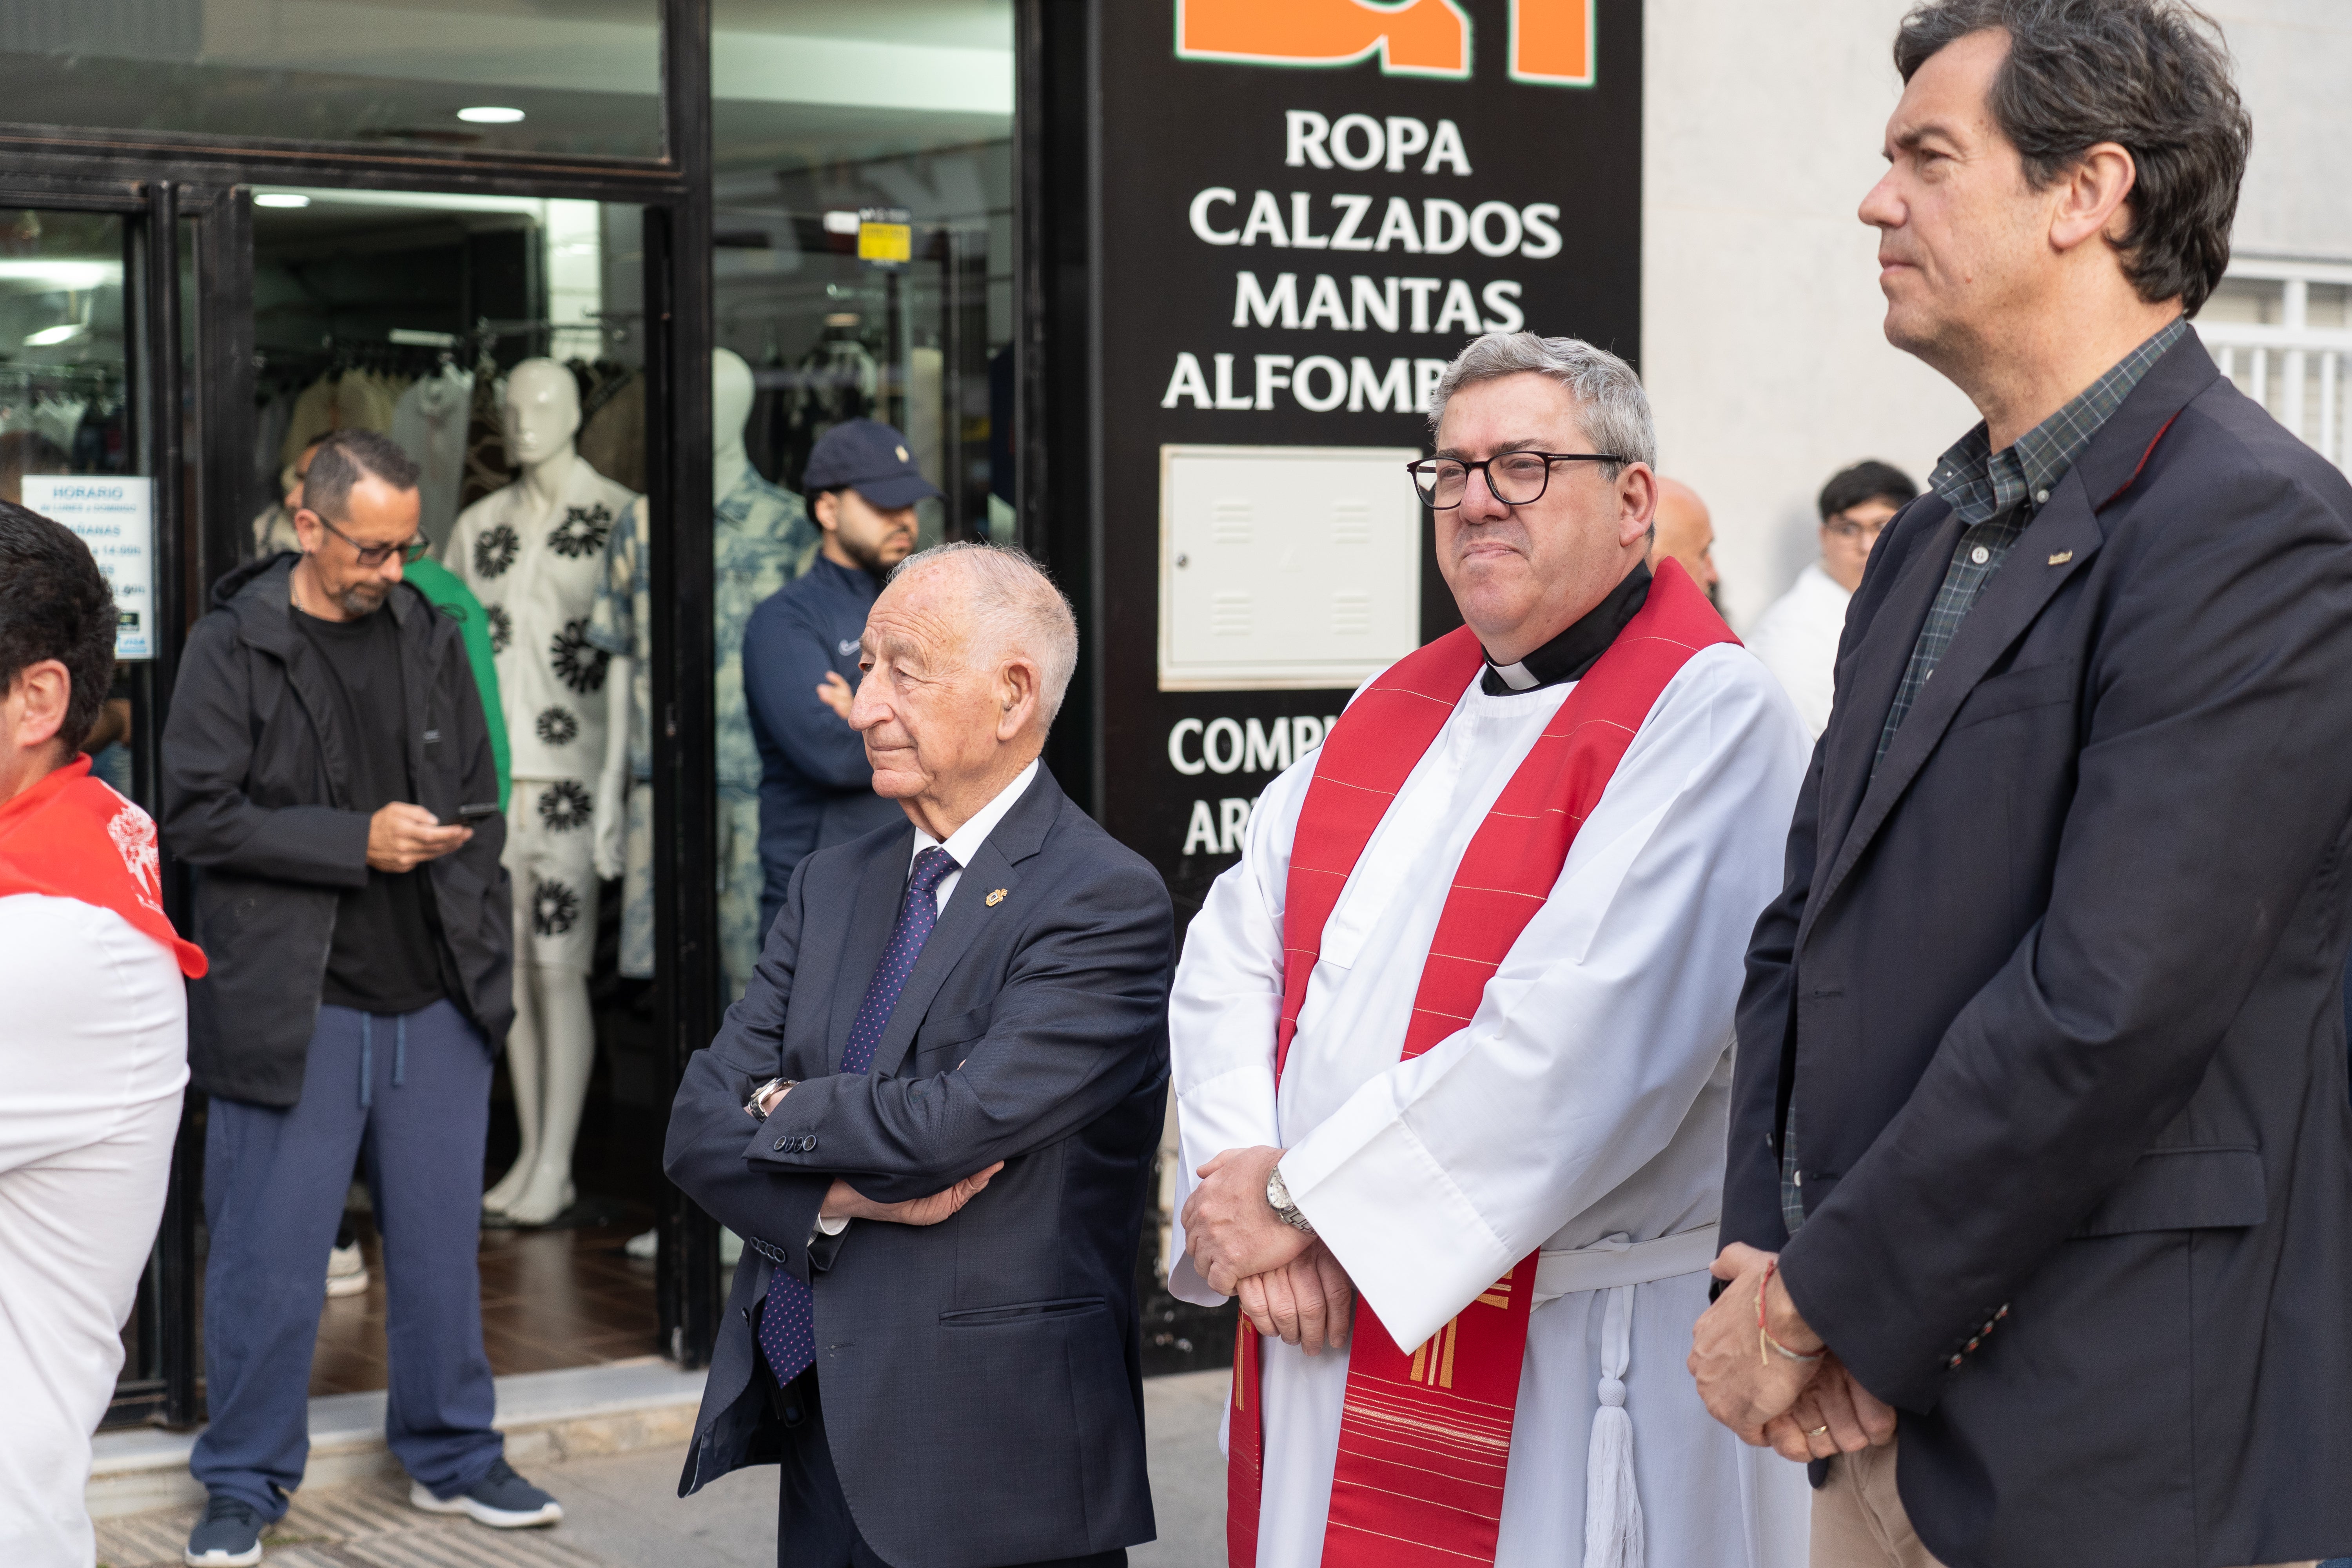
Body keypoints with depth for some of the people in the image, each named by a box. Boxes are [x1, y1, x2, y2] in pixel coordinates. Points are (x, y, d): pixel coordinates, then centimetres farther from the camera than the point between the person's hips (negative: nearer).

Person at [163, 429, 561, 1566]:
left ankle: (453, 1459, 26)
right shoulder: (233, 647, -5)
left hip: (435, 1003, 4)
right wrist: (360, 842, -16)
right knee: (271, 1259, 2)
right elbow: (199, 816, -10)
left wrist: (485, 956, 9)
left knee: (440, 1247, 12)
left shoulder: (430, 635, 9)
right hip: (292, 1007, -4)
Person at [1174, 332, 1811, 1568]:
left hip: (1572, 1370, -6)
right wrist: (1245, 1183, -11)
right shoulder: (1395, 711, 13)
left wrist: (1304, 1199, -15)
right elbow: (1233, 957, 7)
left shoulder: (1707, 714, -12)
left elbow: (1580, 1039, -22)